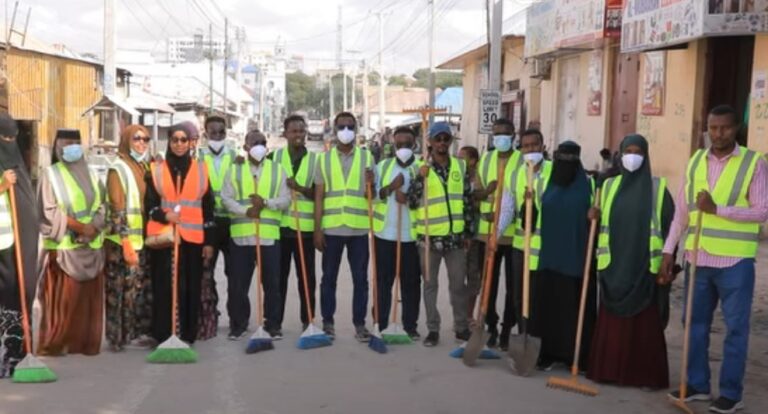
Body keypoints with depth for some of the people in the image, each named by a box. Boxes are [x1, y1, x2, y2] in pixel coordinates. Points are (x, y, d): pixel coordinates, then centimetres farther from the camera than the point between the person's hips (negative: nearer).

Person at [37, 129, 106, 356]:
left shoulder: (90, 175, 14)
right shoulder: (50, 175, 0)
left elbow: (102, 206, 8)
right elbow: (49, 211, -8)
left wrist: (93, 228, -11)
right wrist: (78, 226, -16)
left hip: (91, 247, 5)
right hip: (63, 246, -4)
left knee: (89, 297, 5)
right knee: (62, 298, -4)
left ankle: (85, 342, 11)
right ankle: (53, 344, 5)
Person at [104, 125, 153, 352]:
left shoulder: (146, 168, 13)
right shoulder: (118, 169, -7)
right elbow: (117, 210, -14)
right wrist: (126, 244, -20)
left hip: (144, 240, 7)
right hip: (124, 243, -7)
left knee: (143, 289, 9)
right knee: (123, 290, -3)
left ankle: (140, 331, 19)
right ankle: (119, 336, 5)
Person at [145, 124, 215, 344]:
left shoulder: (201, 170, 9)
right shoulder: (156, 170, 6)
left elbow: (208, 208, 9)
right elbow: (149, 205, 5)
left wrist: (209, 242, 4)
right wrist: (164, 215, -16)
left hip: (193, 238, 1)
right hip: (163, 237, -1)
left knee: (190, 289, 3)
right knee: (164, 288, -4)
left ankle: (187, 336, 11)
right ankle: (163, 336, 2)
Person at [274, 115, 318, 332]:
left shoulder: (315, 160, 4)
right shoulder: (274, 157, 6)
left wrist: (299, 188, -18)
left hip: (305, 227, 0)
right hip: (279, 226, 0)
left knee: (306, 276, 5)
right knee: (278, 275, 6)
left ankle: (307, 320, 15)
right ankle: (275, 321, 15)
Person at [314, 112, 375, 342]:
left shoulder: (367, 157, 7)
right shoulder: (324, 159, 7)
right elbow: (319, 196, 5)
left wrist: (370, 185, -15)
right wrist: (317, 228, -2)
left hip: (359, 228, 0)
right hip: (331, 228, 0)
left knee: (360, 278, 4)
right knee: (329, 277, 7)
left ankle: (359, 323, 13)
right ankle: (327, 322, 18)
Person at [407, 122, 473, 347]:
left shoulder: (461, 166, 5)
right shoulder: (421, 168, -2)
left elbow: (468, 200, 9)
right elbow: (411, 202, -8)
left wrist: (468, 232, 7)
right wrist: (421, 178, -20)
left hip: (455, 236, 2)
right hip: (429, 236, -2)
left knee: (458, 284, 10)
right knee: (430, 284, 7)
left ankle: (462, 327, 23)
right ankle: (433, 329, 17)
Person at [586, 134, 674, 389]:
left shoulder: (658, 187, 0)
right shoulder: (609, 185, 10)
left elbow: (669, 224, -1)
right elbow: (601, 222, 16)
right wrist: (594, 216, -6)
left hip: (644, 265, -3)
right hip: (614, 263, 3)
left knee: (645, 321, 1)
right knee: (611, 320, 6)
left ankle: (646, 375, 9)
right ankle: (608, 369, 15)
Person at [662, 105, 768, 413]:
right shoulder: (695, 161, 9)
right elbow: (681, 211, 11)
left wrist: (718, 209, -19)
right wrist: (668, 251, 7)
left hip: (734, 261, -4)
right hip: (698, 258, 5)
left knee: (736, 327, 4)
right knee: (696, 323, 12)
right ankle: (697, 384, 25)